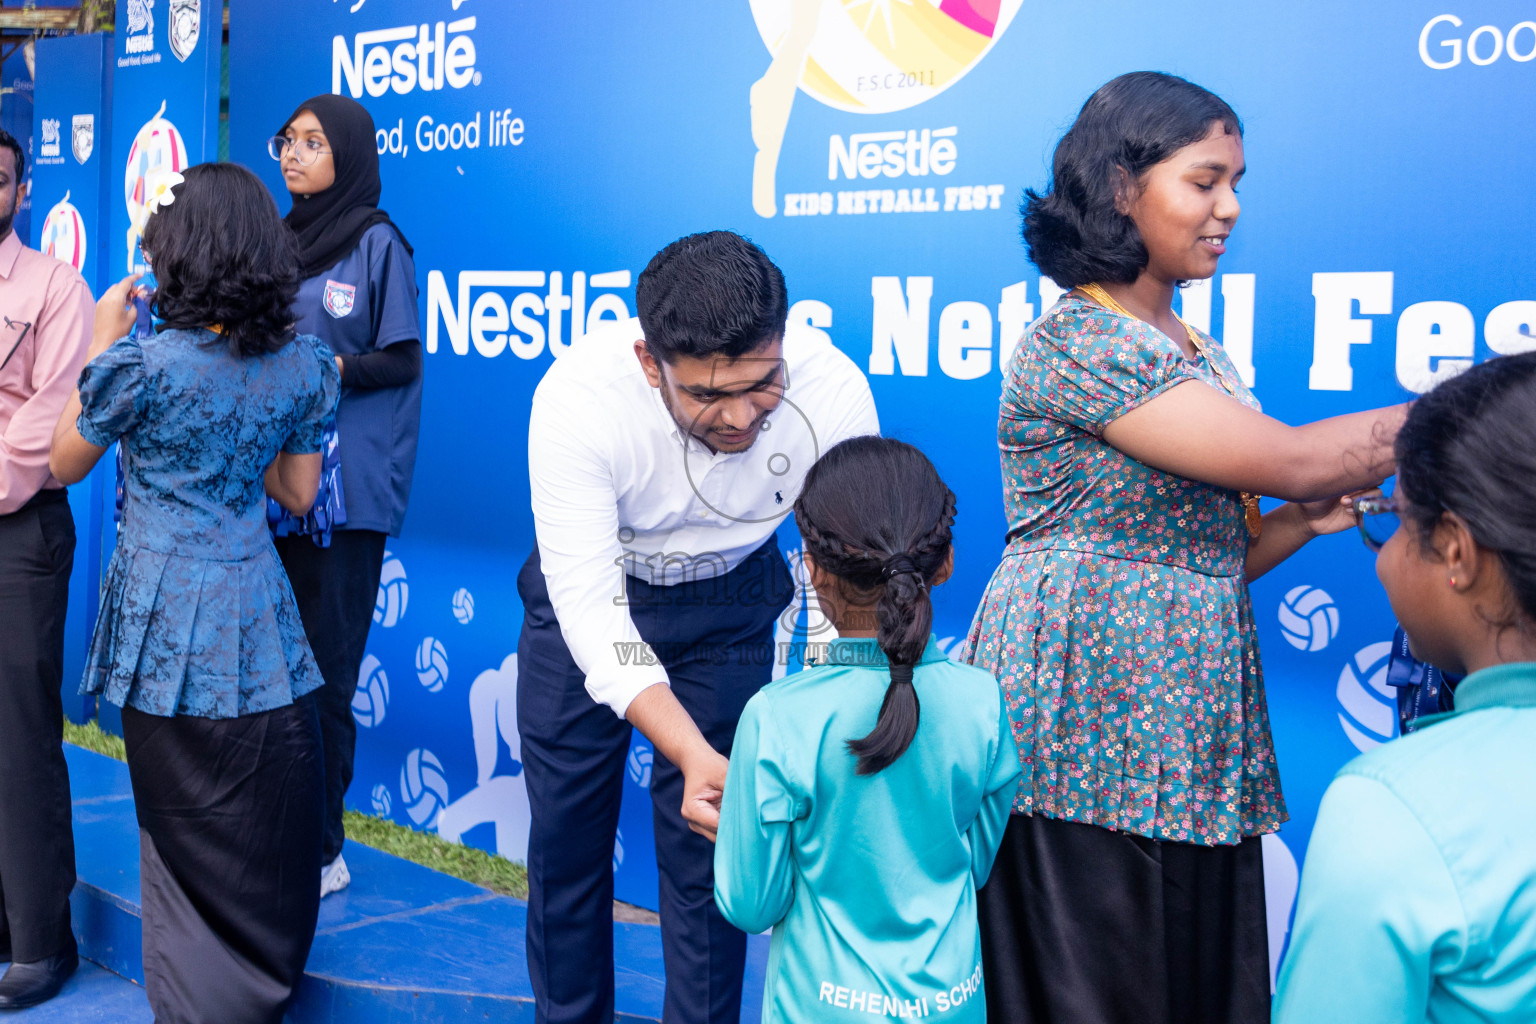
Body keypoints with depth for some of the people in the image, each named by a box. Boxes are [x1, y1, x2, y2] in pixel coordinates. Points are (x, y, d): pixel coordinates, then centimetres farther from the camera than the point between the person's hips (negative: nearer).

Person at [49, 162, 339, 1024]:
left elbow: (66, 463, 3)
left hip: (165, 624, -3)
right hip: (254, 613, 3)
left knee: (191, 833, 11)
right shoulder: (304, 364, -2)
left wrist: (104, 344, 8)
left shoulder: (142, 363, -14)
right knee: (270, 832, 14)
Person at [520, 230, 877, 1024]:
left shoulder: (832, 392, -31)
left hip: (727, 606, 1)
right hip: (588, 593, 0)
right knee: (566, 831, 11)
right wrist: (693, 756, -48)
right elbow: (591, 609, -35)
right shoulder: (577, 398, -36)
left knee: (707, 839, 1)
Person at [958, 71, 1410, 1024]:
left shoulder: (1201, 355, 14)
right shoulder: (1074, 342, -14)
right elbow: (1292, 459, -19)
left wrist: (1306, 521, -3)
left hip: (1190, 732, 8)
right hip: (1087, 725, -8)